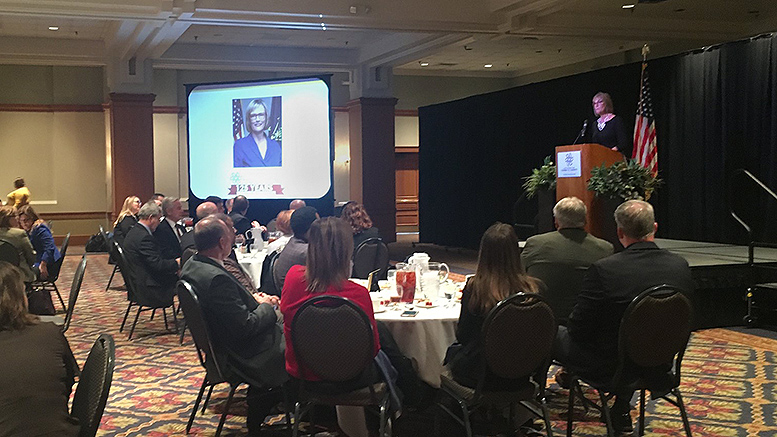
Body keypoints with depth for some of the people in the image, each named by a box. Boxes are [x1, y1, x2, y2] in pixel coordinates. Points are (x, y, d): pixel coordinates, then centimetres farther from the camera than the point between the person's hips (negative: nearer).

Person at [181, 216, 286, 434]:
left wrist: (253, 299, 2)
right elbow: (245, 327, -26)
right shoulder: (217, 278, -31)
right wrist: (266, 307, -9)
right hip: (243, 355, -10)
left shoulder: (192, 266, -1)